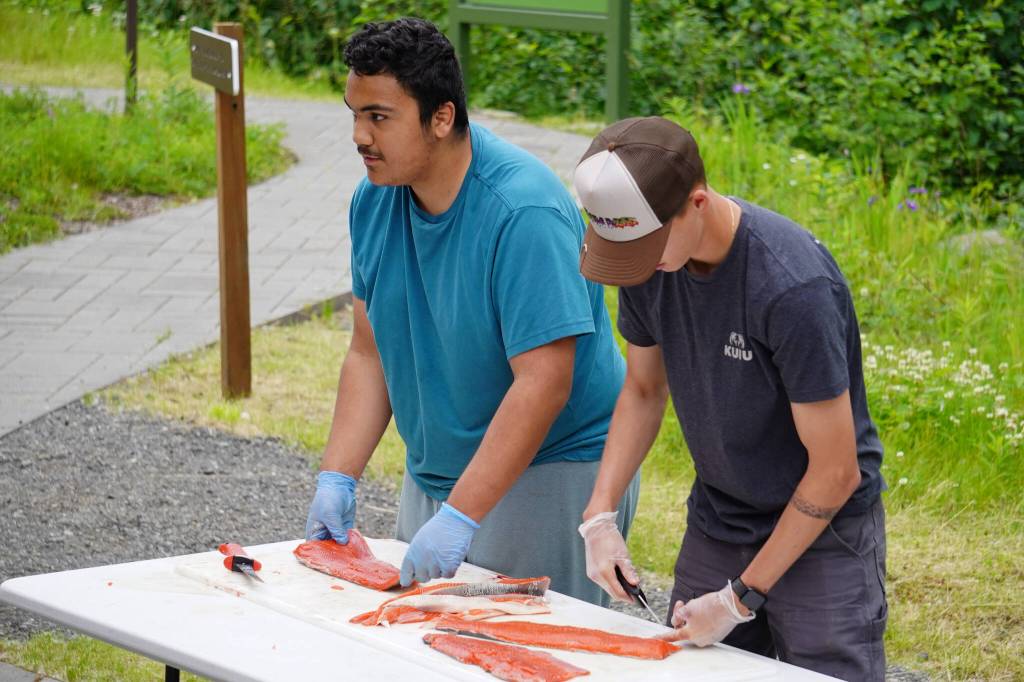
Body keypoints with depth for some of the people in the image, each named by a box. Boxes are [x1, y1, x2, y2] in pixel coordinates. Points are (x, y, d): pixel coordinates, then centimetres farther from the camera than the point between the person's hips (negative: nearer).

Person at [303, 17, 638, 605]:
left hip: (550, 469, -7)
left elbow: (543, 385, -29)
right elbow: (369, 352, 4)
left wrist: (461, 516, -31)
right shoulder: (375, 198, 0)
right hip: (435, 473, 8)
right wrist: (338, 478, -6)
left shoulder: (523, 210, -25)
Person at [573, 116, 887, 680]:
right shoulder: (647, 257, -9)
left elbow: (835, 472, -22)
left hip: (820, 529, -6)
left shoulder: (794, 286, -29)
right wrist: (600, 513, -5)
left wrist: (742, 597, -17)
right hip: (716, 522, 6)